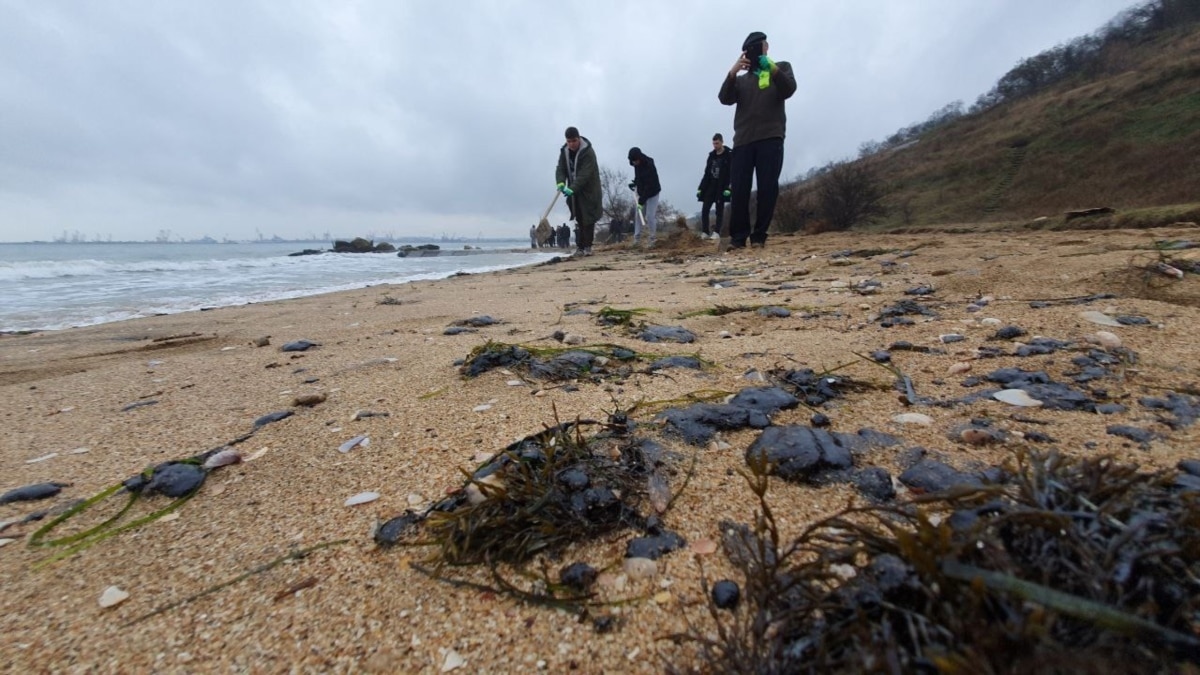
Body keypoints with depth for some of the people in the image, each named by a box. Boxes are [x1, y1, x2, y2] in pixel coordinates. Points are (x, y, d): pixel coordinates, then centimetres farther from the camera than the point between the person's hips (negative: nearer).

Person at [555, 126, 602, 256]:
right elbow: (560, 169, -3)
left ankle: (587, 247, 0)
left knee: (588, 220, -7)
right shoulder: (564, 151, 2)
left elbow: (584, 175, -27)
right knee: (579, 220, 7)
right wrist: (561, 183, -24)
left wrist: (573, 189, -36)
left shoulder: (588, 152, -18)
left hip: (588, 191, -5)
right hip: (574, 191, 5)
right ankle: (579, 247, 10)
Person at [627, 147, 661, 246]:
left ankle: (652, 238, -1)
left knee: (650, 216, -12)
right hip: (641, 193, 7)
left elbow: (650, 185, -28)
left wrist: (642, 199, -31)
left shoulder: (649, 166, -24)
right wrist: (635, 183, 3)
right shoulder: (637, 165, -2)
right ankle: (637, 238, 7)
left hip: (652, 193, -7)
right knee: (638, 215, 3)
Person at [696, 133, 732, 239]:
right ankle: (705, 232, -1)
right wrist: (701, 187, 7)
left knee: (719, 210, -1)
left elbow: (731, 174, -8)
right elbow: (706, 173, 14)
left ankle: (716, 232, 0)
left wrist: (727, 188, -19)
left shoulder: (729, 155, -1)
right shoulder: (711, 156, 14)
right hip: (710, 187, 5)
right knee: (704, 209, -5)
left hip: (721, 188, -5)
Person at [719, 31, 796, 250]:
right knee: (739, 190, -9)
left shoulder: (781, 67, 21)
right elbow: (725, 99, 5)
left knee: (768, 189, -10)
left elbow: (788, 90, 0)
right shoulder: (740, 79, 26)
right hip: (742, 140, 2)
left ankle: (759, 236, -5)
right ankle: (738, 237, -7)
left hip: (771, 138, -2)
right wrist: (732, 73, -10)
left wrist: (774, 70, -15)